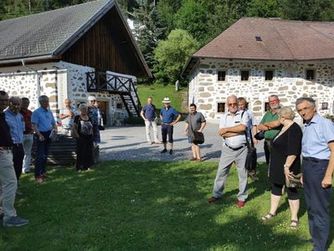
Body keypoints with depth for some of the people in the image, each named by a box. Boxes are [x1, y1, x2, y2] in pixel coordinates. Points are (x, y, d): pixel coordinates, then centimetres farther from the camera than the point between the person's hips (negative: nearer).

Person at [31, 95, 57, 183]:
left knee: (45, 155, 15)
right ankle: (37, 175, -6)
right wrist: (39, 135, -25)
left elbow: (53, 123, 20)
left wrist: (55, 129, -2)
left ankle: (43, 172, 27)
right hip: (41, 135, -7)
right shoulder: (36, 112, -8)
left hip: (48, 135, 7)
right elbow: (34, 125, -15)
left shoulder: (49, 112, 13)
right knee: (40, 155, -10)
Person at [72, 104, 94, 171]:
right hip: (81, 138, -5)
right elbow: (74, 128, -7)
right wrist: (78, 136, -13)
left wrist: (92, 139, 12)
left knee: (88, 153, 8)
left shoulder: (89, 118, 11)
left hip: (89, 138, 5)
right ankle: (79, 167, 9)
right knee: (81, 153, -1)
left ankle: (87, 166, 19)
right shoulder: (77, 118, -5)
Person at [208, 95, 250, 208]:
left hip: (242, 149, -2)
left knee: (243, 174, 8)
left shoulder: (243, 114, -4)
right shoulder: (224, 116, 3)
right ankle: (216, 194, 23)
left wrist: (227, 129, -15)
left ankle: (242, 197, 23)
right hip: (227, 149, 3)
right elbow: (221, 133, -10)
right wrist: (238, 131, -16)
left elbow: (243, 127, -23)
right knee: (221, 172, 9)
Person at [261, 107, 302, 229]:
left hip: (288, 167, -9)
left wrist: (287, 166, -30)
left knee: (292, 191, 5)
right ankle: (272, 212, 31)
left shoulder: (294, 129, -21)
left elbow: (293, 152, -28)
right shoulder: (284, 128, 9)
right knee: (276, 189, 17)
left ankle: (294, 218, 19)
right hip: (277, 167, 9)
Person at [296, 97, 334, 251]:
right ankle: (315, 236, 38)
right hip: (307, 166, 8)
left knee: (320, 208, 1)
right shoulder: (306, 126, 10)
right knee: (310, 205, 20)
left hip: (320, 167, -8)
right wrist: (304, 172, 17)